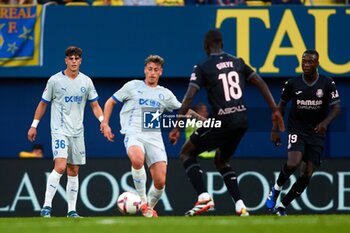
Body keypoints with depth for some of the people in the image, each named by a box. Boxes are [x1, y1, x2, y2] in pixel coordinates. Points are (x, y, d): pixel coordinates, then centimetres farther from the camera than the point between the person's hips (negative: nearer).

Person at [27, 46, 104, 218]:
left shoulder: (86, 81, 6)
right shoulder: (55, 80, -3)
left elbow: (95, 105, 11)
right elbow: (43, 104, 6)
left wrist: (103, 122, -5)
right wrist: (34, 125, 7)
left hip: (77, 132, 4)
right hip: (59, 130, -4)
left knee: (73, 171, 6)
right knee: (60, 166, -20)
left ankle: (72, 210, 10)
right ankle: (47, 206, -18)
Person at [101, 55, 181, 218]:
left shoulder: (165, 94, 18)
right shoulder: (133, 86, 10)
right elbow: (111, 102, 17)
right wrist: (105, 124, 5)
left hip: (154, 137, 3)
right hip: (134, 135, -3)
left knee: (160, 181, -10)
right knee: (137, 160, -38)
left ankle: (150, 207, 20)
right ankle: (142, 200, -21)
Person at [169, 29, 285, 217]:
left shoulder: (202, 68, -3)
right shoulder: (237, 62, 13)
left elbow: (189, 98, -11)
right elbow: (261, 83, 10)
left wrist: (177, 127, -9)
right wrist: (275, 110, 13)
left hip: (221, 121, -6)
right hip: (242, 121, 6)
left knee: (186, 153, 12)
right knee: (221, 161, 27)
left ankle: (203, 197, -8)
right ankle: (240, 206, 11)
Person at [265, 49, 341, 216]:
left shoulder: (327, 84, -6)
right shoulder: (292, 84, -5)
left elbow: (336, 107, -7)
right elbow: (281, 105, 9)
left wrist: (326, 122, -27)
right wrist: (275, 129, 4)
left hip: (316, 133, 1)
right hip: (296, 130, -1)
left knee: (307, 174, -2)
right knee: (293, 163, -27)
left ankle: (282, 206, 11)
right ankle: (277, 188, 2)